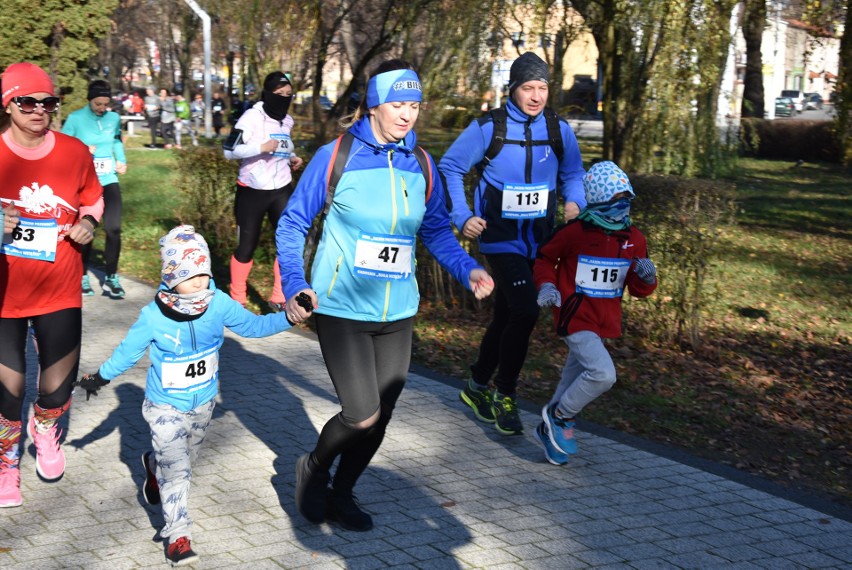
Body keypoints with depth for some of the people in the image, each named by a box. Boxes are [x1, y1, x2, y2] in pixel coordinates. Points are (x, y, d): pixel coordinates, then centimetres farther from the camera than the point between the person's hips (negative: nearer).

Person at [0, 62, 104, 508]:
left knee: (60, 380, 9)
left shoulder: (75, 152, -2)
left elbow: (92, 198, 15)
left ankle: (45, 428, 45)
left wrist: (89, 222, -5)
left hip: (60, 290, 2)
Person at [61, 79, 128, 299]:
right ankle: (82, 276, 22)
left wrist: (122, 161, 4)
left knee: (113, 228, -6)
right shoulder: (75, 119, -10)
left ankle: (111, 278, 5)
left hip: (109, 181, 3)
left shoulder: (114, 118, 2)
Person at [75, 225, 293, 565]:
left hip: (203, 402, 4)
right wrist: (101, 377, -1)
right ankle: (178, 534, -1)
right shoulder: (154, 317, -21)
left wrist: (288, 317, -14)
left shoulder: (219, 304, -14)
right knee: (175, 468, -10)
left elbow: (252, 325, -4)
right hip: (166, 406, -4)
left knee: (185, 458, 23)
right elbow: (129, 350, -7)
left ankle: (153, 465, 56)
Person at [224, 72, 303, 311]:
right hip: (252, 191, -5)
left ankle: (279, 299, 13)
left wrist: (292, 157, 4)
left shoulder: (287, 120, 6)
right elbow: (229, 150, -21)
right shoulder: (252, 117, -14)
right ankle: (237, 300, 21)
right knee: (247, 245, 5)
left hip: (281, 190, 5)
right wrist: (261, 147, -32)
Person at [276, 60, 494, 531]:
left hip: (397, 313, 5)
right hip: (341, 309, -5)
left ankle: (341, 495, 35)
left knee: (379, 418, 10)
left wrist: (467, 268, -4)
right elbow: (293, 224, -2)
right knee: (362, 416, -12)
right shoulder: (334, 157, -9)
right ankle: (314, 470, 21)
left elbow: (436, 230, 14)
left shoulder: (421, 165, 3)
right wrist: (294, 285, -16)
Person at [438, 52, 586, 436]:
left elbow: (573, 174, 15)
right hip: (500, 239, -5)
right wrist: (462, 217, -11)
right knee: (524, 312, -18)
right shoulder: (488, 127, -9)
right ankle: (504, 395, 0)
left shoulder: (558, 130, 2)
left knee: (506, 316, 14)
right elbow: (450, 169, -2)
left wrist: (574, 202, -6)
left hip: (538, 241, 5)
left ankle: (478, 387, 33)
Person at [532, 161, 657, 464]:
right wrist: (546, 285, -14)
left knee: (575, 378, 18)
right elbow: (545, 259, 2)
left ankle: (549, 429, 37)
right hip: (575, 318, -7)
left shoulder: (635, 240, 1)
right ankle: (559, 416, 1)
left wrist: (647, 278, -13)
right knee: (603, 374, -21)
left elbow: (638, 290, 9)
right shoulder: (574, 232, -15)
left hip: (606, 322, 7)